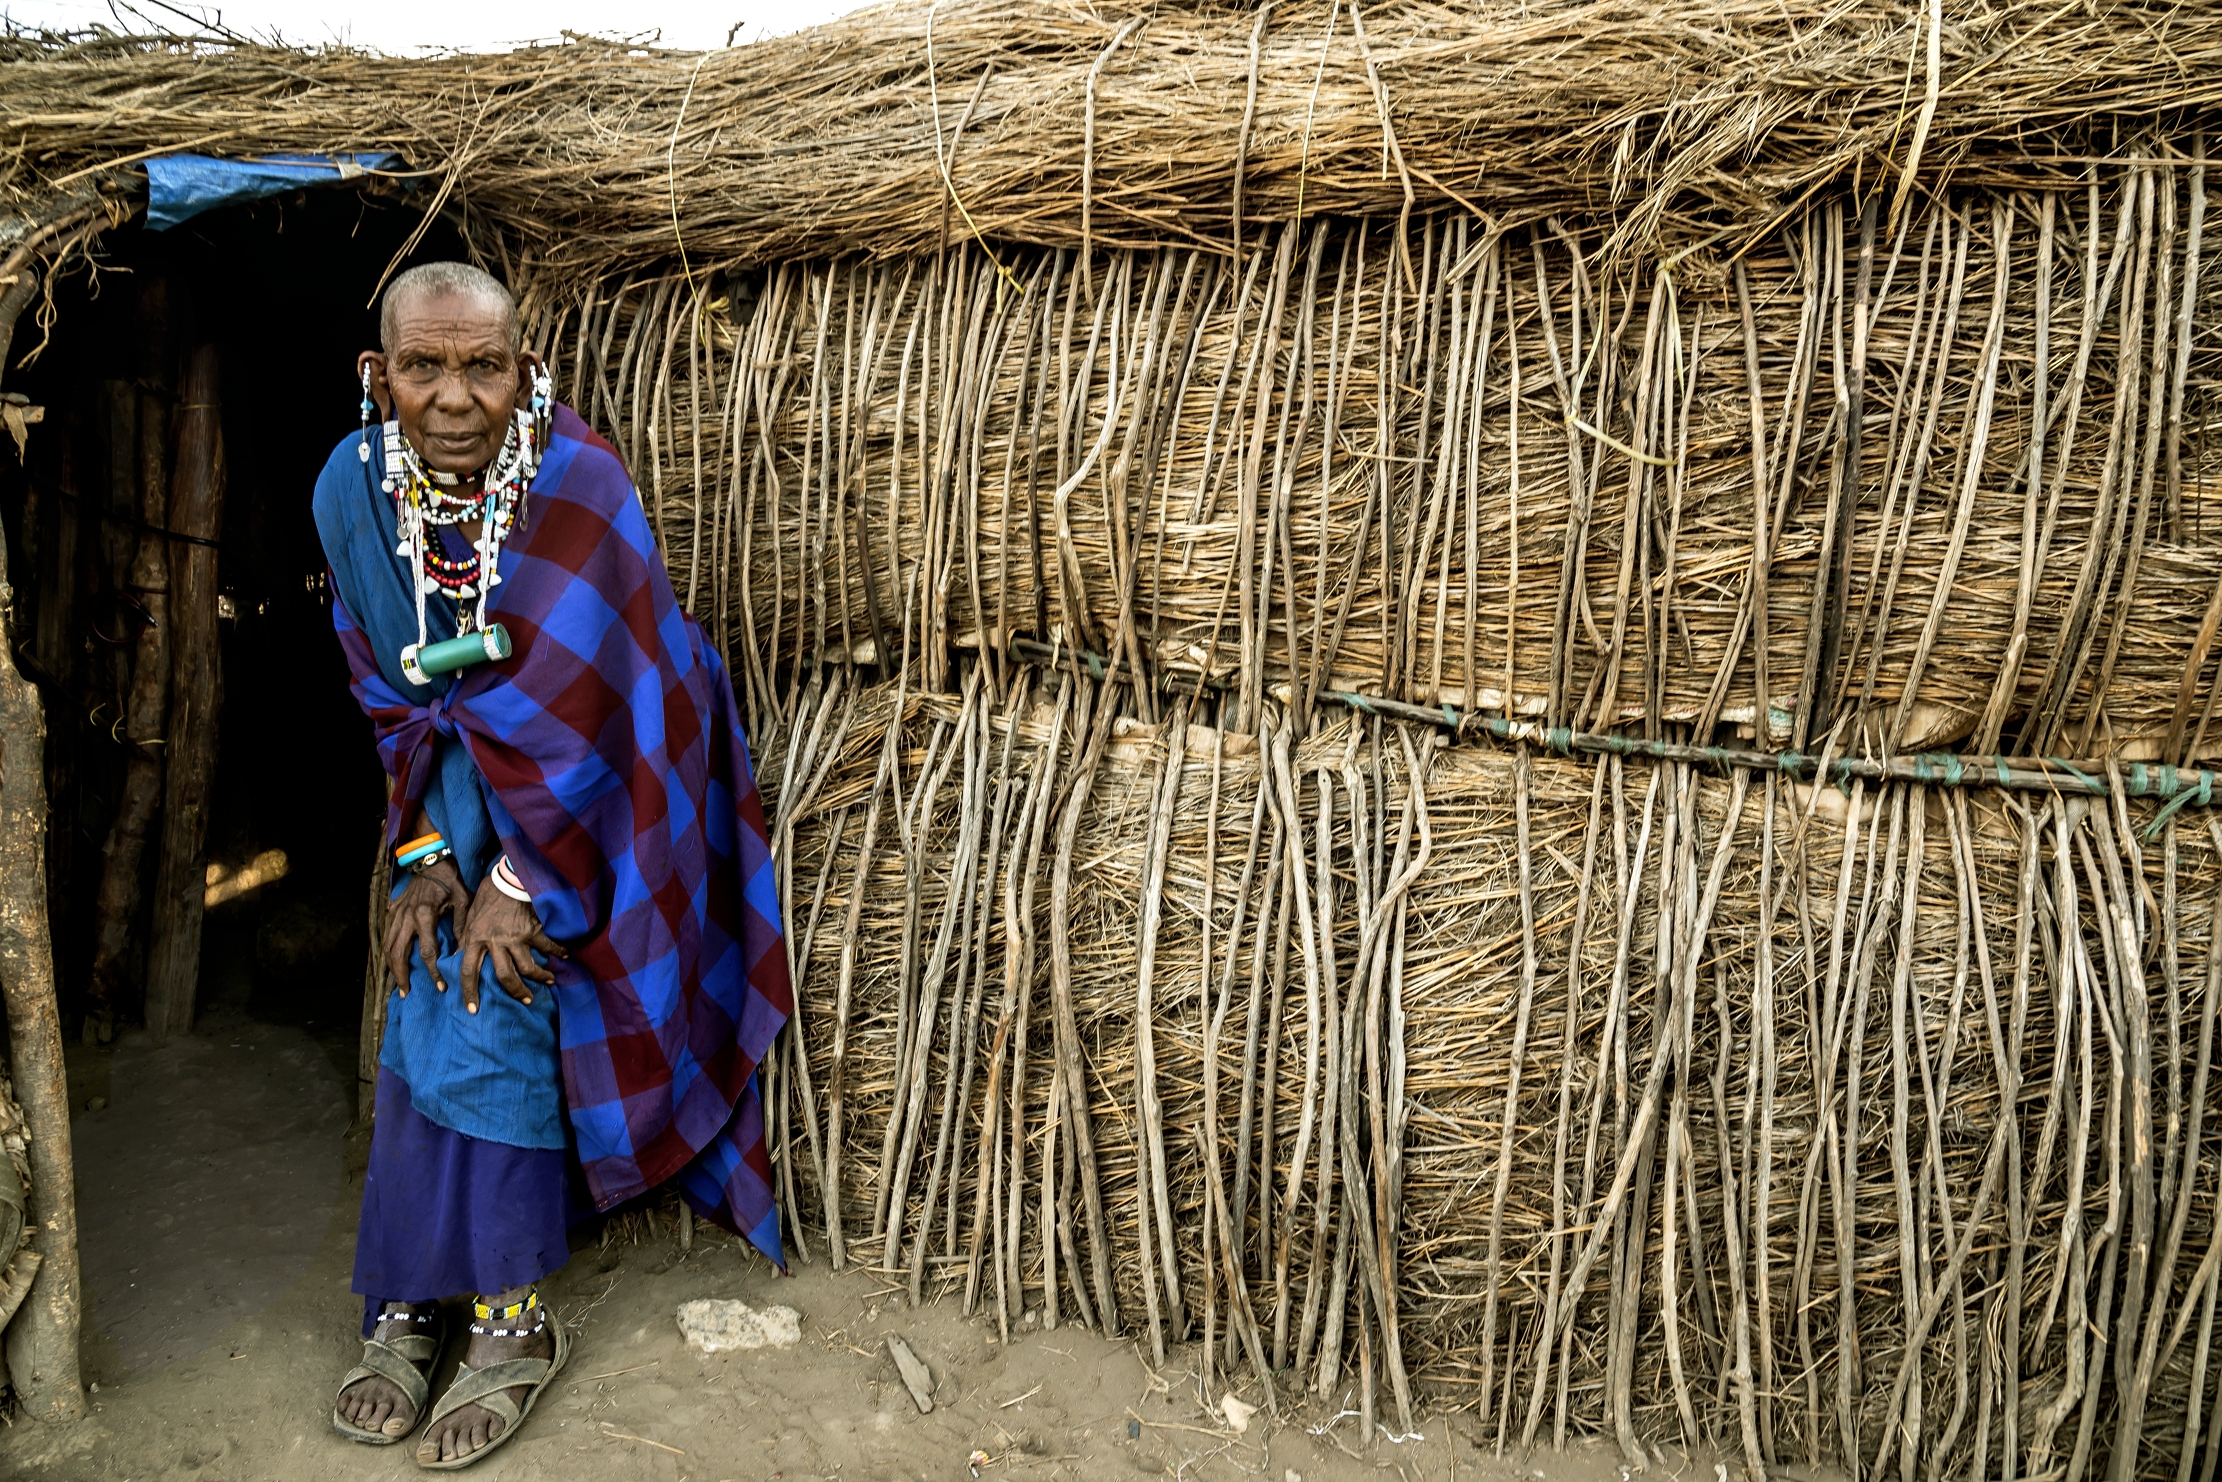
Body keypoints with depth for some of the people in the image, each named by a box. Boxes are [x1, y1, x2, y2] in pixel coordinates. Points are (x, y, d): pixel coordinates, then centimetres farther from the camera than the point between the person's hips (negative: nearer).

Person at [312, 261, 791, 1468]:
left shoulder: (578, 488, -27)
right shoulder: (354, 489, -11)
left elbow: (566, 709, -25)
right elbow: (391, 693, -2)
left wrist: (518, 880, -19)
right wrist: (425, 857, -5)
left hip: (587, 792, -5)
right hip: (464, 778, 5)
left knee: (505, 1019, -5)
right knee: (427, 1020, 6)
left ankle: (511, 1319, 13)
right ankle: (405, 1301, 22)